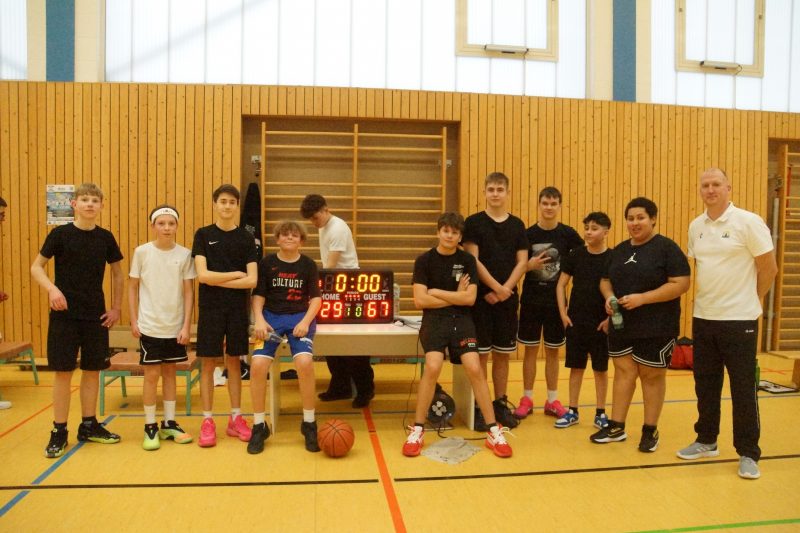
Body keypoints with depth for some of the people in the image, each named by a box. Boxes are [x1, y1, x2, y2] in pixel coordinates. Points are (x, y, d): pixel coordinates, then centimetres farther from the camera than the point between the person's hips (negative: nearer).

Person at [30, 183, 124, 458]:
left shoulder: (105, 237, 3)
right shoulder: (60, 234, -4)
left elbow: (117, 273, 12)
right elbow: (36, 267, -2)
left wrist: (117, 307, 7)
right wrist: (51, 288, -20)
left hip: (96, 315, 3)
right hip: (64, 314, -3)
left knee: (92, 370, 9)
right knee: (63, 371, 1)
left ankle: (89, 425, 23)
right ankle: (59, 431, 13)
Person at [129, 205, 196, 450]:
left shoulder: (184, 254, -2)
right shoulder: (142, 252, -4)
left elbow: (188, 291, 0)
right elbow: (133, 287, 3)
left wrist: (186, 325, -5)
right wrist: (134, 321, -1)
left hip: (175, 326, 2)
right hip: (150, 326, -1)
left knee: (170, 372, 12)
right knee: (152, 374, 2)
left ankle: (169, 423, 23)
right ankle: (150, 426, 15)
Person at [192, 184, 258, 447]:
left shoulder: (246, 237, 2)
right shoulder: (203, 234, 0)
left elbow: (252, 280, -6)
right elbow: (202, 275, -10)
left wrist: (217, 281, -10)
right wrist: (235, 275, -8)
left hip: (237, 309, 1)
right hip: (210, 309, -1)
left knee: (234, 361, 9)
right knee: (207, 363, 2)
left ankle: (235, 418, 19)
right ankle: (207, 421, 13)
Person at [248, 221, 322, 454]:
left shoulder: (308, 265, 4)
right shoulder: (267, 263, 4)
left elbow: (316, 297, 3)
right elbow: (258, 295, 3)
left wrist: (306, 321, -12)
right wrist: (259, 320, -14)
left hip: (299, 317, -1)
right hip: (271, 316, 1)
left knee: (305, 362, -26)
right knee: (257, 365, -20)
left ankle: (309, 424, -5)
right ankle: (259, 426, 1)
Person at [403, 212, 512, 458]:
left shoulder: (467, 260, 5)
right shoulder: (424, 260, 0)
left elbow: (470, 298, -5)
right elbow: (420, 300, -9)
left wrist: (436, 292, -7)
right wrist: (455, 296, -6)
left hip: (461, 320, 2)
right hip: (434, 320, -1)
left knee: (475, 369, -15)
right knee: (433, 367, -24)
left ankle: (494, 431, -1)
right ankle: (417, 430, -8)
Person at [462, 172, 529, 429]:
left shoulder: (517, 224, 9)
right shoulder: (473, 222, -2)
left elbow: (521, 262, 4)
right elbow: (472, 260, -9)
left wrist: (506, 289, -9)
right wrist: (495, 287, -14)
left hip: (508, 298, 3)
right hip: (481, 297, -3)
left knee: (503, 354, 10)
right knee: (480, 354, 1)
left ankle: (501, 403, 22)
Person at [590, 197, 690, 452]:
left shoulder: (666, 247, -9)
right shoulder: (620, 250, 10)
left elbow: (681, 284, -17)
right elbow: (605, 280, 18)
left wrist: (642, 298, -23)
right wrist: (609, 297, -5)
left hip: (656, 328, -5)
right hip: (621, 326, 6)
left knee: (651, 376, 6)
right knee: (623, 372, 10)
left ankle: (650, 430, 20)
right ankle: (616, 427, 19)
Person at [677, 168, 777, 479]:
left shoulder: (748, 222, -9)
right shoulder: (696, 227, 7)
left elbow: (769, 269, -5)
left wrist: (749, 300, 3)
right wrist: (705, 299, 9)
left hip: (739, 320, -5)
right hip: (703, 318, 5)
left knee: (743, 388, 3)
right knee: (705, 384, 13)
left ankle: (748, 454, 16)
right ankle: (706, 441, 28)